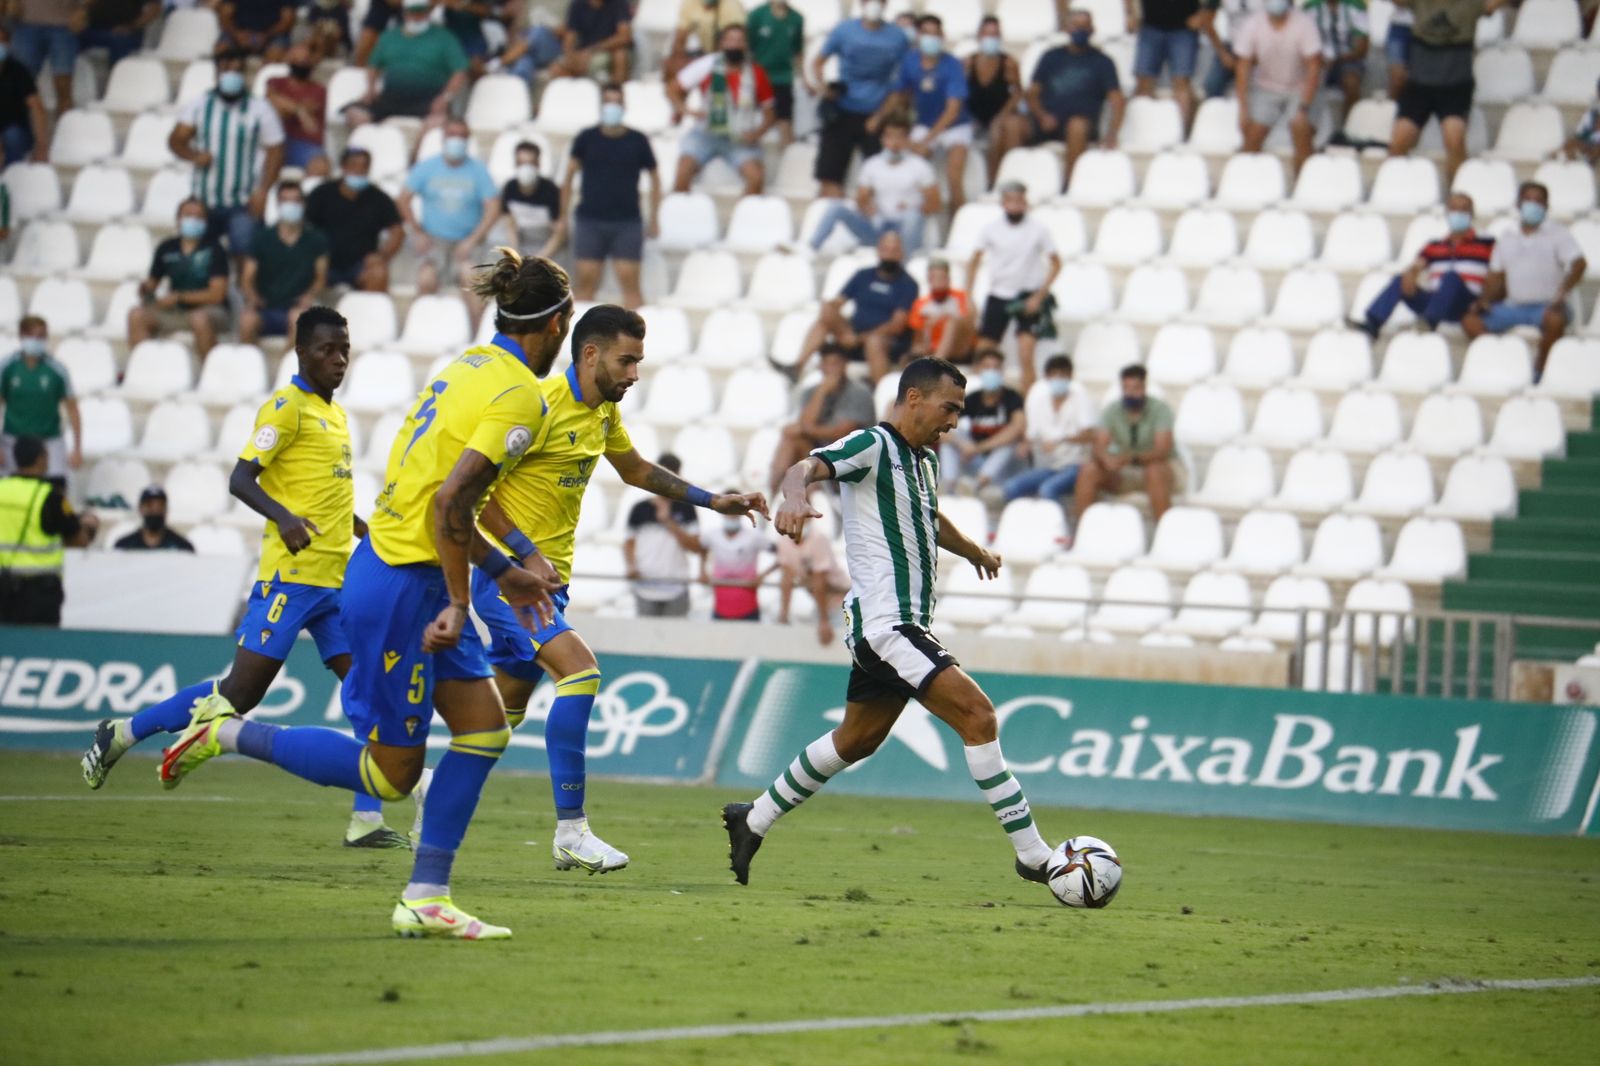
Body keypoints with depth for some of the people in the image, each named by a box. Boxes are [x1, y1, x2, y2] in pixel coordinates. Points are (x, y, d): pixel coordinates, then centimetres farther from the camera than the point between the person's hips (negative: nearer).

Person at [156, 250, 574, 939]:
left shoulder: (468, 368, 10)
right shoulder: (521, 396, -17)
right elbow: (449, 503, -25)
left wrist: (502, 571, 21)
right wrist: (459, 604, -18)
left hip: (407, 573, 9)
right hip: (402, 588, -9)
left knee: (485, 729, 8)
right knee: (390, 774, 2)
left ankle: (426, 899, 8)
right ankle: (226, 733, 10)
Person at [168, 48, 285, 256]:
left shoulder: (260, 111, -2)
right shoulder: (199, 107, 5)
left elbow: (275, 152, -2)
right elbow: (176, 140, 1)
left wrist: (262, 190, -13)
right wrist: (194, 156, -21)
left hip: (243, 206, -3)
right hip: (204, 201, 3)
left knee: (244, 252, -16)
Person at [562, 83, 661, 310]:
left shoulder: (638, 141, 3)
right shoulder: (587, 138, 4)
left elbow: (654, 177, 11)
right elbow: (569, 175, 9)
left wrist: (654, 219, 8)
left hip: (627, 222, -1)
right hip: (590, 220, 1)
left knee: (629, 280, -7)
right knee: (586, 280, 1)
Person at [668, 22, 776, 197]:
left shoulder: (755, 74, -3)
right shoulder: (706, 66, -5)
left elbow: (769, 111, 6)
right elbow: (672, 89, 1)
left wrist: (757, 132, -14)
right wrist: (685, 110, -18)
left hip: (740, 138, 0)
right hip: (705, 134, 0)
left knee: (757, 177, -24)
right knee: (683, 172, -24)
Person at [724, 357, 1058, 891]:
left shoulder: (926, 460, 17)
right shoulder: (873, 445, -11)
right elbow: (805, 467, -28)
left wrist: (974, 551, 47)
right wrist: (795, 497, -49)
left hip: (905, 623, 10)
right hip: (886, 622, -10)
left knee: (856, 741, 19)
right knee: (977, 715, -16)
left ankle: (753, 821, 31)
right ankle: (1033, 854, -15)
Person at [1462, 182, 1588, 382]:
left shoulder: (1557, 234, 4)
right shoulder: (1507, 239, 18)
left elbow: (1579, 264, -9)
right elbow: (1496, 276, 19)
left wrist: (1562, 293, -26)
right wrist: (1483, 300, -1)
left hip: (1546, 306, -4)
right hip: (1513, 306, 4)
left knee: (1556, 319, -39)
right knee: (1470, 319, -17)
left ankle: (1539, 368, -20)